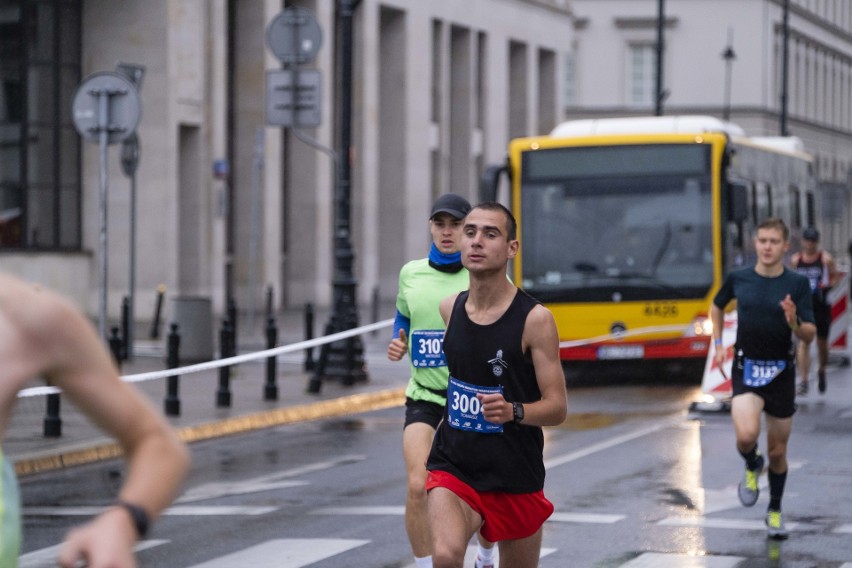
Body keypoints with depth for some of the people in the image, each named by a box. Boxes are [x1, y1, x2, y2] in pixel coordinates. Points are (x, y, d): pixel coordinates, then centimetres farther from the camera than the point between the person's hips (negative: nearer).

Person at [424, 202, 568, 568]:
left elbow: (557, 407, -13)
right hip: (453, 467, 2)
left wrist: (512, 411, -29)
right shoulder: (449, 308, 2)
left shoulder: (535, 319, -12)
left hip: (515, 479, -2)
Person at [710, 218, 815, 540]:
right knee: (746, 435, -25)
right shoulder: (738, 279, -1)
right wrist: (718, 344, 10)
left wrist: (794, 322, -28)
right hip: (746, 369, 0)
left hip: (781, 373, 0)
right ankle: (752, 467, 10)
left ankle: (775, 512, 32)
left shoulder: (797, 284, -5)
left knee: (777, 451, 9)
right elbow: (717, 307, 19)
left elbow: (810, 335, -7)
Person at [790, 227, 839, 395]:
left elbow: (836, 277, 2)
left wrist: (828, 286, -16)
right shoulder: (795, 260, 4)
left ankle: (821, 372, 40)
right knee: (803, 343, -12)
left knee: (822, 343, 11)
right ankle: (803, 381, -14)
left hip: (821, 306, 0)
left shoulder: (826, 259, -3)